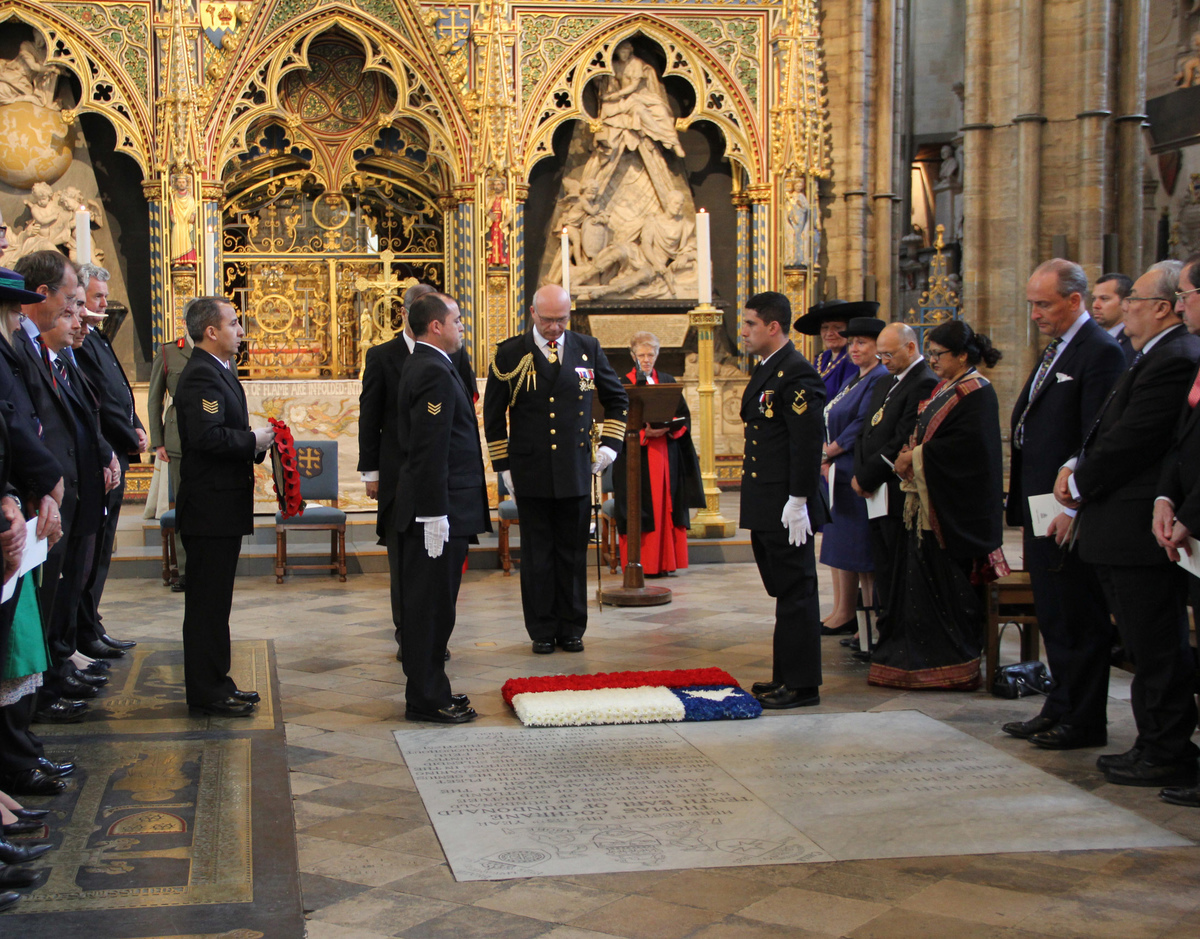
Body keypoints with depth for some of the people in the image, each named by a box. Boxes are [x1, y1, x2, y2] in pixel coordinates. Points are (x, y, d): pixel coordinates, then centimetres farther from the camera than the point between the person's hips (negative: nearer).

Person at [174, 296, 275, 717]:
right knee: (208, 601, -3)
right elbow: (207, 436, -28)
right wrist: (254, 441, -17)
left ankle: (214, 682, 24)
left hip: (222, 505, 11)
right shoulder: (200, 375, -17)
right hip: (210, 505, -11)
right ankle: (206, 692, 4)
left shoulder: (218, 371, 17)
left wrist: (256, 440, 3)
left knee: (214, 600, 16)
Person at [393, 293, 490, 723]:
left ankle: (429, 690, 24)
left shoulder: (422, 366, 16)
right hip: (438, 509, -11)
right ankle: (426, 699, 3)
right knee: (431, 604, -4)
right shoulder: (434, 372, -17)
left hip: (439, 507, 11)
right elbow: (429, 450, -23)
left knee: (431, 603, 16)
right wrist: (436, 514, -24)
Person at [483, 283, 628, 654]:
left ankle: (571, 628, 17)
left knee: (573, 552, 7)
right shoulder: (509, 354, 0)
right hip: (530, 473, -1)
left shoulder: (588, 349, 5)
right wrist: (503, 465, 4)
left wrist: (609, 443, 6)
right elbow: (494, 415, 7)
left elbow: (617, 398, 17)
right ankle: (542, 631, 14)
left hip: (576, 470, 1)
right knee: (537, 554, 4)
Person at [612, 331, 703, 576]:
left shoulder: (668, 382, 12)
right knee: (640, 509, -5)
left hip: (667, 456, 3)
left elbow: (684, 417, 7)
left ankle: (665, 560, 8)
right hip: (637, 457, -3)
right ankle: (640, 562, 0)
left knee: (666, 507, 2)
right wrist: (643, 432, -19)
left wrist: (669, 427, -13)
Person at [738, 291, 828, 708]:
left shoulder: (797, 373, -15)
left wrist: (798, 502, -21)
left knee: (796, 593, -3)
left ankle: (802, 685, 4)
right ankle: (785, 676, 24)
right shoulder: (765, 371, 16)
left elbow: (808, 442, -20)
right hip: (764, 508, 10)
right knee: (784, 592, 15)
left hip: (786, 508, -10)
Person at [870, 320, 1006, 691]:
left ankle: (958, 665, 5)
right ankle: (926, 657, 15)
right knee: (923, 577, 8)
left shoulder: (977, 393, -12)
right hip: (929, 500, 9)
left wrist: (916, 458, -15)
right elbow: (924, 435, 19)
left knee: (950, 583, -4)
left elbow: (965, 444, -22)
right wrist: (909, 457, -1)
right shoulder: (944, 388, 16)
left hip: (955, 505, -9)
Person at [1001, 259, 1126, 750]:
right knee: (1053, 617, 17)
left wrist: (1075, 507, -21)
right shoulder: (1055, 349, 16)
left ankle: (1083, 721, 9)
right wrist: (1022, 500, 14)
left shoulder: (1101, 351, -14)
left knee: (1080, 619, 0)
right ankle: (1060, 706, 28)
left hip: (1071, 512, -10)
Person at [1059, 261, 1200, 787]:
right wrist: (1077, 466, 3)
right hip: (1129, 528, 11)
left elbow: (1133, 442, -21)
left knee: (1157, 648, -2)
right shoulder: (1156, 357, 17)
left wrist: (1079, 483, -8)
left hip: (1142, 528, -11)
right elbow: (1111, 431, 19)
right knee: (1148, 645, 16)